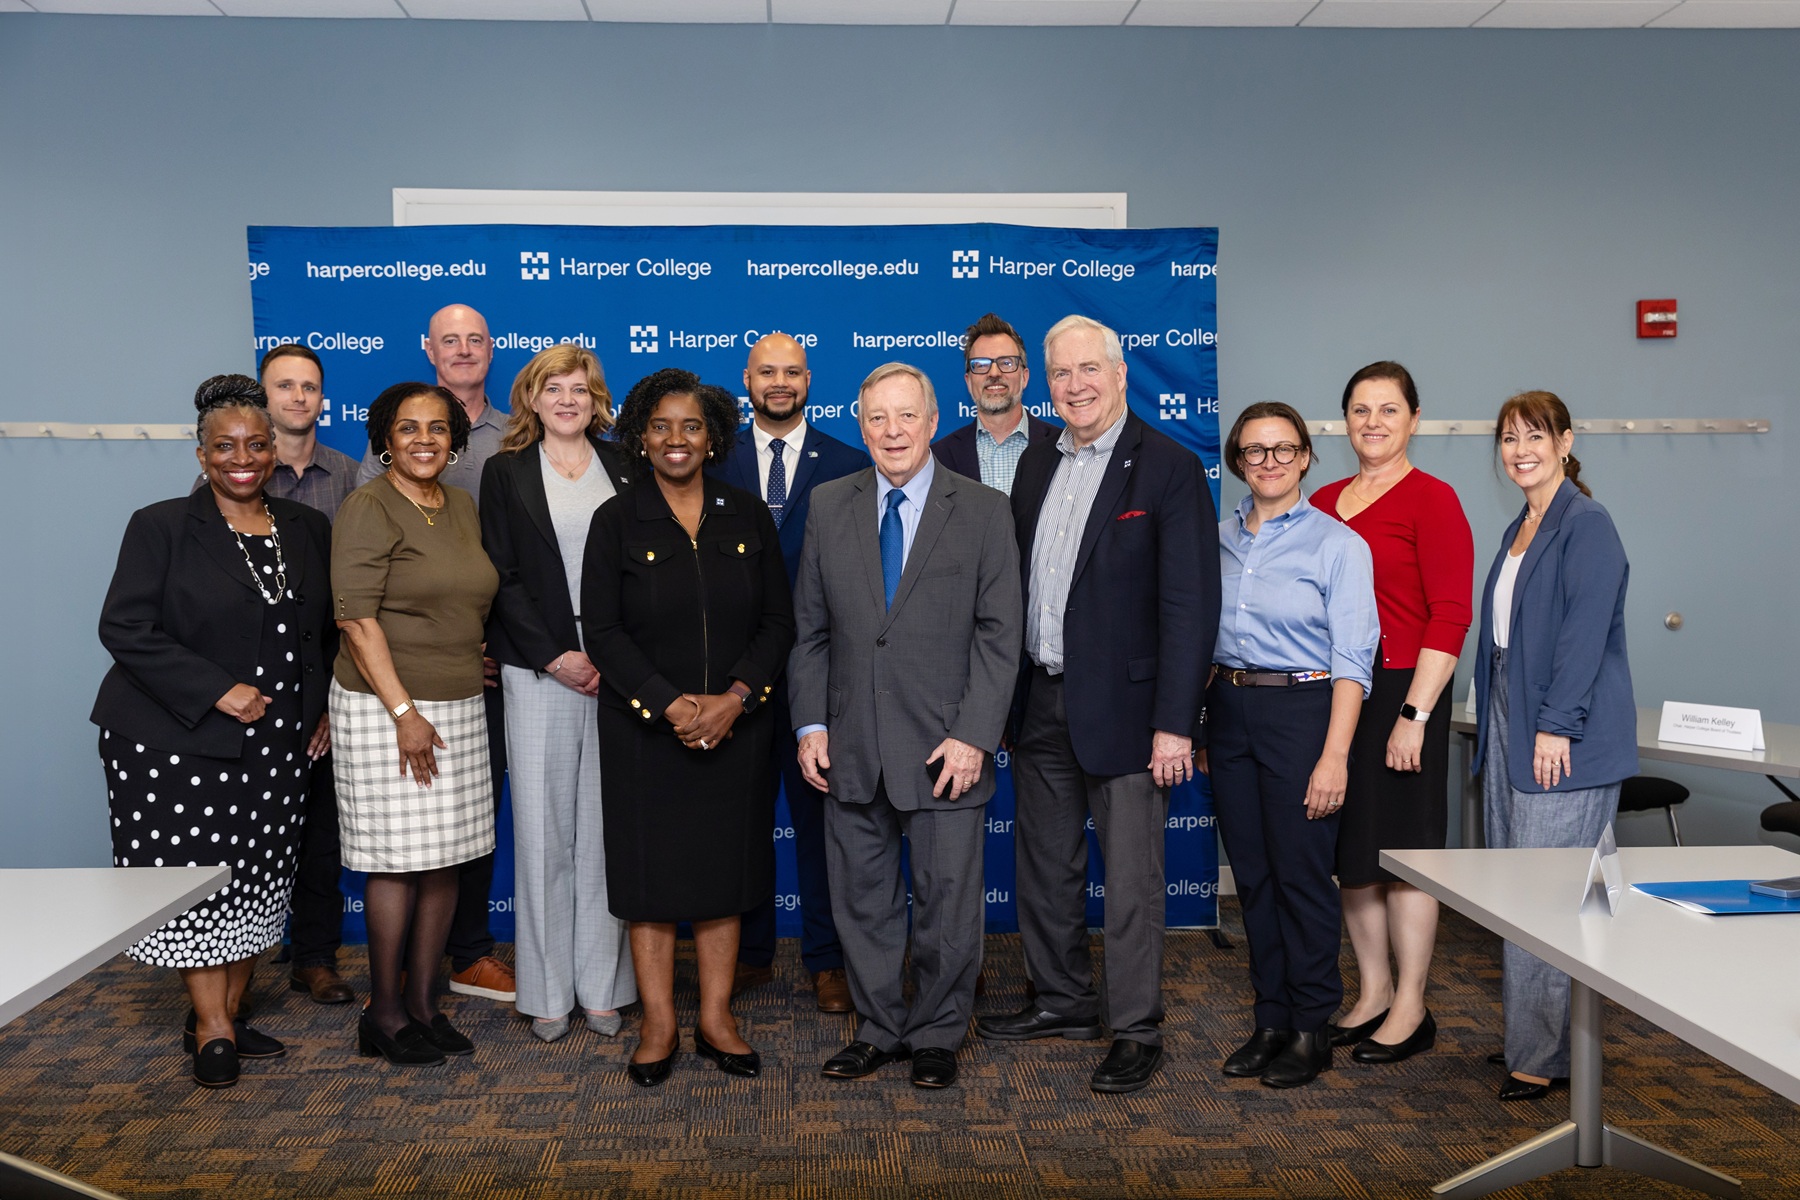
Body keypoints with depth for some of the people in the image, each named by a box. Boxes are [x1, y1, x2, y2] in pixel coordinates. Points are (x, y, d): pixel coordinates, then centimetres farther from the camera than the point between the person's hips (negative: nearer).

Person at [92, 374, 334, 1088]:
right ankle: (212, 1030, 12)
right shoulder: (161, 527, -4)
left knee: (258, 882, 8)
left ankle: (225, 1017, 21)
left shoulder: (308, 530, 8)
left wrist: (326, 707, 5)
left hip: (277, 746, 4)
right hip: (176, 742, -4)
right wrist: (217, 692, -18)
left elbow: (328, 629, 17)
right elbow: (125, 628, -11)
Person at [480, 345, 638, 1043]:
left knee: (606, 826, 3)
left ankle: (603, 985, 13)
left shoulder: (624, 469, 11)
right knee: (543, 827, 2)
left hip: (617, 670, 1)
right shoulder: (506, 472, 8)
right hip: (538, 671, -1)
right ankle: (548, 991, 13)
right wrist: (554, 656, -9)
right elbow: (503, 577, 2)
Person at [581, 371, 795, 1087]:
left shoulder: (748, 517, 5)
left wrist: (734, 698, -12)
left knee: (724, 867, 8)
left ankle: (716, 1020, 21)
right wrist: (673, 706, -16)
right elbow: (602, 631, -6)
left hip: (735, 726, 2)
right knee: (650, 868, 5)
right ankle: (658, 1025, 18)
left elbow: (779, 621, 2)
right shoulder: (617, 522, -1)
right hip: (644, 729, -2)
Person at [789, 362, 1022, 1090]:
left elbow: (999, 635, -4)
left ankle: (937, 1036, 25)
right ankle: (879, 1029, 28)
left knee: (947, 901, 6)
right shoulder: (829, 507, 8)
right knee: (861, 898, 11)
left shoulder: (983, 511, -1)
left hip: (944, 748, -3)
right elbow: (809, 629, 9)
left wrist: (973, 736, -12)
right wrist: (810, 724, 1)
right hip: (851, 748, 3)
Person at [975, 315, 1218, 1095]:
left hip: (1122, 707, -6)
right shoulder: (1037, 463, 11)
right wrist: (1006, 696, 8)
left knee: (1132, 877, 2)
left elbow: (1190, 606, -13)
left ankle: (1135, 1030, 17)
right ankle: (1063, 999, 34)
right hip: (1040, 704, 7)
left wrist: (1174, 723, -18)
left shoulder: (1170, 468, -8)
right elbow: (1015, 583, 13)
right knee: (1044, 865, 17)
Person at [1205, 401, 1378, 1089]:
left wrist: (1334, 755, -15)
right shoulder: (1219, 540, 9)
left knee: (1301, 874, 1)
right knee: (1252, 875, 11)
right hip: (1229, 711, 5)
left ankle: (1311, 1030, 15)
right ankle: (1271, 1020, 24)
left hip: (1302, 709, -5)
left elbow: (1351, 660, -9)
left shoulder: (1337, 544, -5)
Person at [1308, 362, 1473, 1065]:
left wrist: (1415, 714, -17)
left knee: (1402, 851, 2)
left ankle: (1411, 1009, 16)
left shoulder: (1431, 500, -6)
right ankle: (1373, 994, 26)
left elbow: (1451, 617, -12)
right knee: (1350, 853, 12)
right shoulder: (1323, 503, 12)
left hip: (1398, 694, -6)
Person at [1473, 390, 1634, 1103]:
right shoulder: (1519, 530, 18)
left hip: (1565, 738, -9)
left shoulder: (1586, 525, -10)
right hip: (1510, 728, 9)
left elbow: (1585, 633, -17)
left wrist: (1555, 725, -20)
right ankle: (1527, 1037, 23)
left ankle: (1544, 1058, 3)